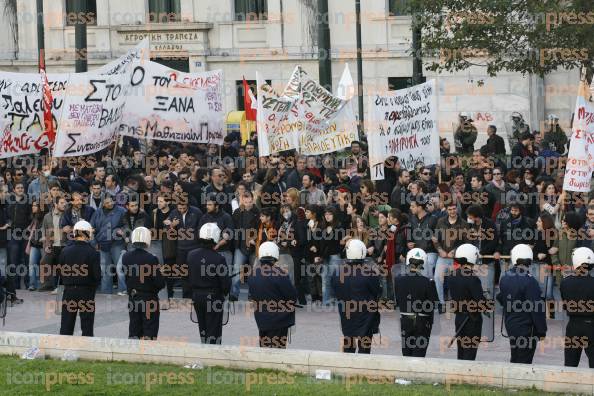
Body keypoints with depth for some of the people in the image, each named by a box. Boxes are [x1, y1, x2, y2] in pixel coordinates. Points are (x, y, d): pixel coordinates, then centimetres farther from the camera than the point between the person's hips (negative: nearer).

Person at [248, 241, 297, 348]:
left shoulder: (253, 274, 0)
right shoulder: (280, 274, -19)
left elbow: (252, 296, 8)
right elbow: (292, 295, -14)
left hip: (261, 319, 6)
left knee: (264, 347, 15)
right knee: (278, 347, 0)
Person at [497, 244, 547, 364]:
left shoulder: (504, 279, 1)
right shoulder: (529, 281, -21)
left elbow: (501, 300, 15)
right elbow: (537, 309, -18)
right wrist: (542, 331, -10)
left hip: (510, 326, 7)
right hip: (527, 329, -7)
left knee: (515, 360, 19)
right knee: (524, 362, 1)